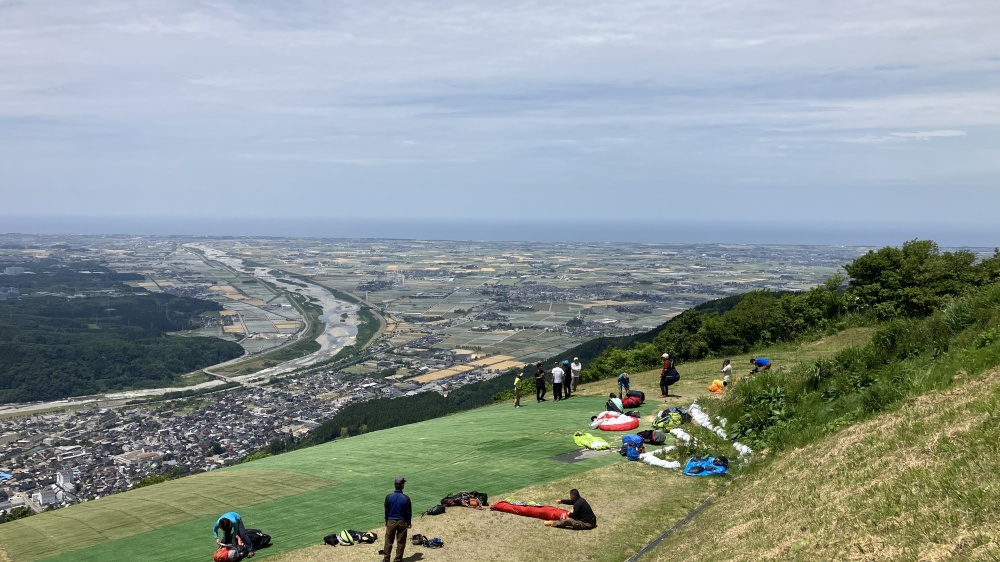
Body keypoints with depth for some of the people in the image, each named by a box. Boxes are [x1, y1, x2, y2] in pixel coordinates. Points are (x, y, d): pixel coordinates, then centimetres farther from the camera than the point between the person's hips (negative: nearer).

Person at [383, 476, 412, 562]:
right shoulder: (406, 498, -14)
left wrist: (386, 520, 14)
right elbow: (409, 512, -5)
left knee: (388, 541, 13)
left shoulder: (389, 497, -11)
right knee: (401, 542, 10)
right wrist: (409, 522, 9)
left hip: (391, 521, 1)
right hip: (402, 522, -1)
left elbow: (386, 510, 0)